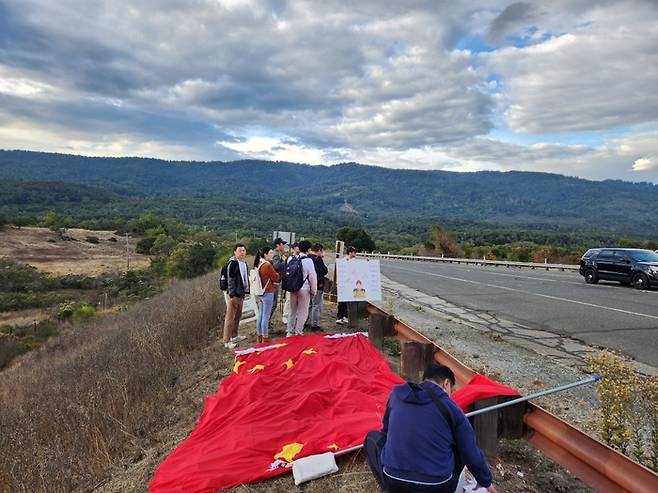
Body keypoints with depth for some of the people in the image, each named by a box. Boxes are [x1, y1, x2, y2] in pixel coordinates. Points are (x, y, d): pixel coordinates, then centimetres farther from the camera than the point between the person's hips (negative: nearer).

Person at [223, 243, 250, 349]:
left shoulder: (244, 263, 12)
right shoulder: (233, 263, -15)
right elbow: (230, 279, -18)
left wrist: (246, 290, 17)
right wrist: (232, 294, -21)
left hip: (241, 294, 9)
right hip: (233, 294, -9)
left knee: (238, 316, 19)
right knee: (230, 318, -3)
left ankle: (234, 336, 34)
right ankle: (227, 341, 3)